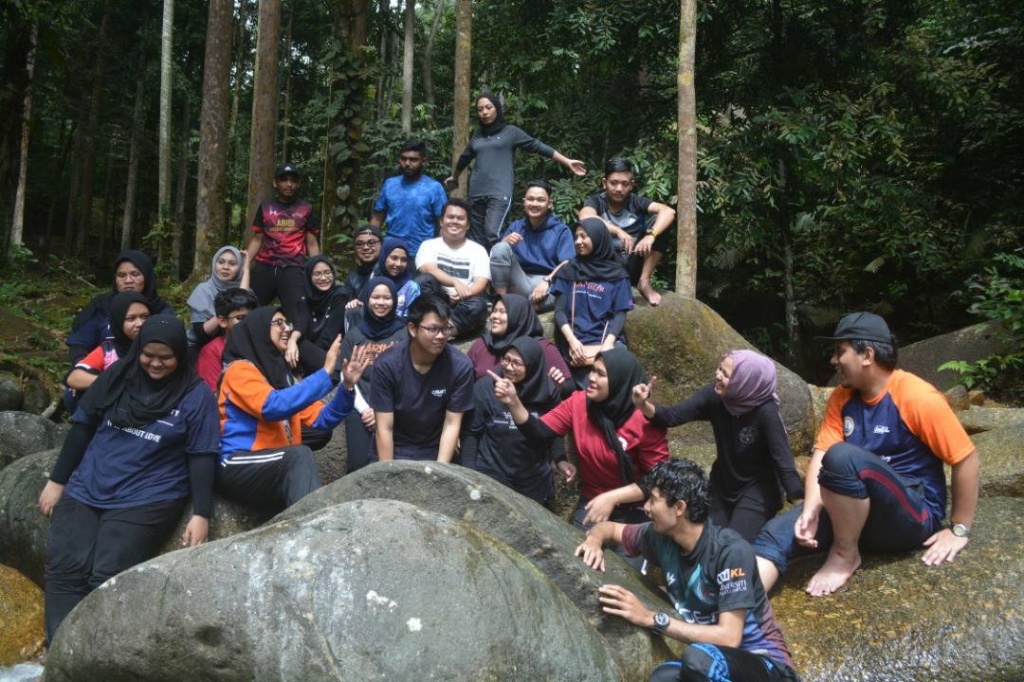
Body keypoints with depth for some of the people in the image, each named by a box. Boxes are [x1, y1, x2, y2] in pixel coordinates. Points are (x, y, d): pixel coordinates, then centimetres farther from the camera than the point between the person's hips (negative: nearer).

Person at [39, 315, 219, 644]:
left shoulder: (196, 396, -4)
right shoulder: (117, 377, 6)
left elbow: (201, 457, -5)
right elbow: (82, 427, 12)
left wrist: (201, 514, -11)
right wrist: (57, 480, 11)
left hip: (148, 498, -4)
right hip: (86, 489, 4)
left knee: (108, 577, -19)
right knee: (64, 568, -12)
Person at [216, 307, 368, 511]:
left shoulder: (281, 373, 16)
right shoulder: (240, 369, -3)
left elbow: (322, 419, 9)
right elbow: (273, 407, -23)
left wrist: (347, 386, -6)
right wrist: (325, 372, -23)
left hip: (280, 470, 6)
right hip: (238, 469, -6)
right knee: (300, 454, -31)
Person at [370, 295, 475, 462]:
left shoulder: (461, 366, -16)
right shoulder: (386, 364, -17)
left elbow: (452, 425, -11)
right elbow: (384, 428, -14)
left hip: (436, 452, 1)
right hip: (392, 450, 0)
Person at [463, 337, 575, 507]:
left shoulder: (549, 392, -9)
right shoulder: (485, 387, -15)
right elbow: (471, 433, -6)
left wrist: (560, 460, -13)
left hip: (535, 479, 2)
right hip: (490, 476, -2)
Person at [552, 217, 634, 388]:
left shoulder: (616, 274, 12)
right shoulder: (568, 271, 15)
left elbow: (620, 314, 4)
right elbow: (559, 311, 8)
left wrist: (608, 344, -14)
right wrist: (572, 340, -11)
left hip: (607, 340, 0)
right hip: (576, 341, 0)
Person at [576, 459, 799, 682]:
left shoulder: (731, 551, -23)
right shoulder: (662, 537, -4)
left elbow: (729, 638, -26)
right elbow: (610, 528, 13)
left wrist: (652, 619, -26)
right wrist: (594, 541, -11)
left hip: (765, 661, -4)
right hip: (716, 662, 5)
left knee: (698, 658, -37)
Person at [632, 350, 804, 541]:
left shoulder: (765, 412, -27)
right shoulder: (715, 396, -16)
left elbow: (784, 462, -26)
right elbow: (672, 416, -20)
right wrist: (644, 405, -40)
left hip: (756, 490, -4)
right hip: (722, 484, 4)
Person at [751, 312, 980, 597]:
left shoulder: (917, 398, -14)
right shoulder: (842, 398, 4)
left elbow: (966, 458, -10)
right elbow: (821, 454, -5)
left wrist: (959, 530, -8)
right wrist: (811, 510, -21)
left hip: (912, 516, -6)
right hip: (855, 513, 6)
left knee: (843, 456, -33)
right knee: (777, 531, -19)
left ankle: (844, 555, -15)